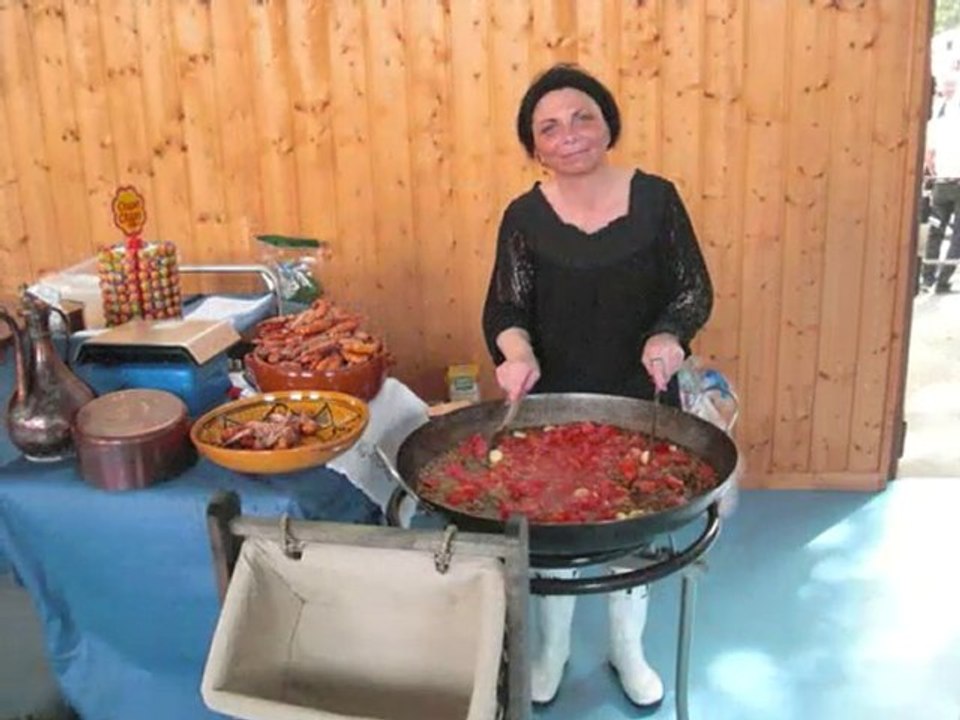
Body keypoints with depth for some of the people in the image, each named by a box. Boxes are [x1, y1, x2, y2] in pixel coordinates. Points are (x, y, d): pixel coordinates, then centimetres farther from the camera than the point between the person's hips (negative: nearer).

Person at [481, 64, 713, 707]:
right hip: (554, 404, 0)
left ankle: (628, 649, 41)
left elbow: (696, 289, -3)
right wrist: (517, 353, -29)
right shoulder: (525, 216, -8)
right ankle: (552, 648, 39)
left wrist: (670, 336, -23)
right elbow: (504, 307, -7)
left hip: (641, 401, 1)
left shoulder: (655, 198, -9)